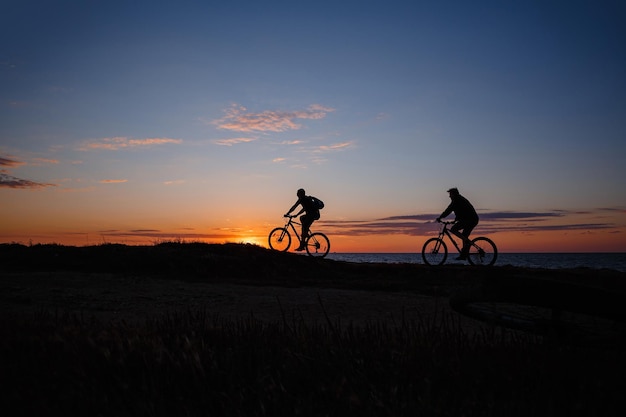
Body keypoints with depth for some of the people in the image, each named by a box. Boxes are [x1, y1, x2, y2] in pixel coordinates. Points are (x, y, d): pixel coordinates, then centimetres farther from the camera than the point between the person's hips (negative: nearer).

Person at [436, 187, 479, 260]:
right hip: (473, 220, 10)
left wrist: (440, 217, -9)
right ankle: (464, 255, 12)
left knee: (453, 230, -10)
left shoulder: (457, 200, -5)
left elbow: (449, 209, -12)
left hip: (468, 219, -10)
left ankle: (468, 241, -13)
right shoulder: (461, 199, 26)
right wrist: (455, 220, 32)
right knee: (464, 236, 13)